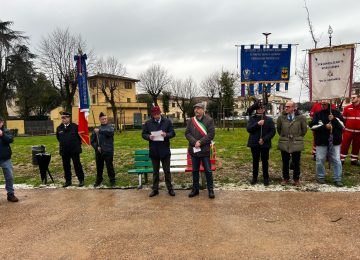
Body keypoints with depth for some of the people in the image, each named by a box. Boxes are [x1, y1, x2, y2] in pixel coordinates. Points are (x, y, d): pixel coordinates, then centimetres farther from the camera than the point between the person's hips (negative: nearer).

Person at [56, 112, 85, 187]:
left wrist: (77, 145, 5)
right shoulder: (59, 128, 3)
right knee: (66, 166, 9)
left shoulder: (75, 126, -6)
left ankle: (81, 180, 13)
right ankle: (68, 181, 21)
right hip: (64, 151, 3)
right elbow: (58, 138, 19)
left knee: (77, 165, 3)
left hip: (74, 150, -3)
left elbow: (80, 136, 3)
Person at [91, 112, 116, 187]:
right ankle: (98, 181, 28)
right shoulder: (96, 129, 9)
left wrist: (100, 131, -27)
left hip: (108, 151, -3)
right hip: (98, 152, 3)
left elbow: (110, 132, -23)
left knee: (110, 167, 0)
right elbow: (92, 140, 11)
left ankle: (112, 181, 12)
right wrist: (96, 147, -5)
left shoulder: (110, 127, 2)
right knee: (99, 167, 12)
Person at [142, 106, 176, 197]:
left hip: (165, 150, -1)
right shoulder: (148, 123, 4)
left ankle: (170, 189, 18)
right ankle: (155, 189, 21)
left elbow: (172, 133, 0)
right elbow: (144, 134, 6)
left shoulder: (167, 121, 1)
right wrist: (149, 137, -16)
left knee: (167, 171, 7)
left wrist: (166, 135, -21)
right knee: (155, 171, 11)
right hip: (154, 151, 1)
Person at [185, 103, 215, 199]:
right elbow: (187, 133, 2)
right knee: (195, 171, 13)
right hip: (194, 149, 3)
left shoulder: (209, 120, -3)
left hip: (205, 150, -3)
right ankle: (195, 189, 25)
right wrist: (194, 142, -14)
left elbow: (211, 134, -9)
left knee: (208, 171, 3)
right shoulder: (191, 121, 7)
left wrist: (200, 142, -16)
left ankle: (211, 190, 16)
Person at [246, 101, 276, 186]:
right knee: (255, 161, 11)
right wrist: (257, 124, -22)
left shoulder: (269, 120, 1)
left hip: (265, 144, 0)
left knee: (265, 161, 8)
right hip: (254, 143, 1)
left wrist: (264, 139, -14)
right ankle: (254, 177, 22)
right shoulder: (252, 119, 3)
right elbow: (248, 129, -9)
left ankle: (266, 178, 20)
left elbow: (272, 131, -4)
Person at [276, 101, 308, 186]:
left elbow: (304, 129, 6)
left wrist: (299, 137, 10)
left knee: (296, 163, 9)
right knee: (285, 163, 11)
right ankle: (285, 178, 25)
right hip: (284, 144, 1)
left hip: (296, 144, -1)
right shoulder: (281, 118, -1)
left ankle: (296, 179, 25)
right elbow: (278, 129, 14)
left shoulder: (301, 118, -6)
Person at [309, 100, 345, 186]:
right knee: (320, 160, 7)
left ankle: (337, 179, 16)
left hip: (335, 141, 1)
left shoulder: (336, 113, 3)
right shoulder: (318, 114, 1)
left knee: (337, 161, 6)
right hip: (321, 141, -1)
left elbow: (343, 125, -1)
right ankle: (320, 177, 24)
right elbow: (312, 126, -8)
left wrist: (334, 120, -17)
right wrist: (324, 126, -18)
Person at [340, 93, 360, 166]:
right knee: (345, 145, 1)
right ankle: (341, 159, 9)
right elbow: (343, 119, 6)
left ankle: (354, 160, 23)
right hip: (348, 131, -1)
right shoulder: (347, 108, 1)